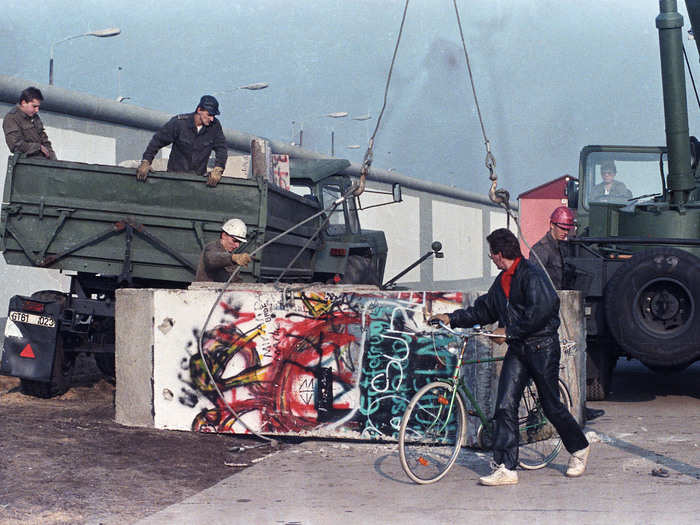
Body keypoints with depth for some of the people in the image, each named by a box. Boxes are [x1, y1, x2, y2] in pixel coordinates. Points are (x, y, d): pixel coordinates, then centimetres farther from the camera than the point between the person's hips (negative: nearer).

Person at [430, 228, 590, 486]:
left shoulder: (531, 274, -13)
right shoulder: (502, 281, 15)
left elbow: (539, 312, -23)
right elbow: (484, 311, 22)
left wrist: (508, 332, -16)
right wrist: (452, 318, 15)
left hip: (542, 348, -7)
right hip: (517, 350, 7)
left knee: (551, 406, 4)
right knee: (505, 406, -4)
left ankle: (579, 448, 29)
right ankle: (506, 468, -5)